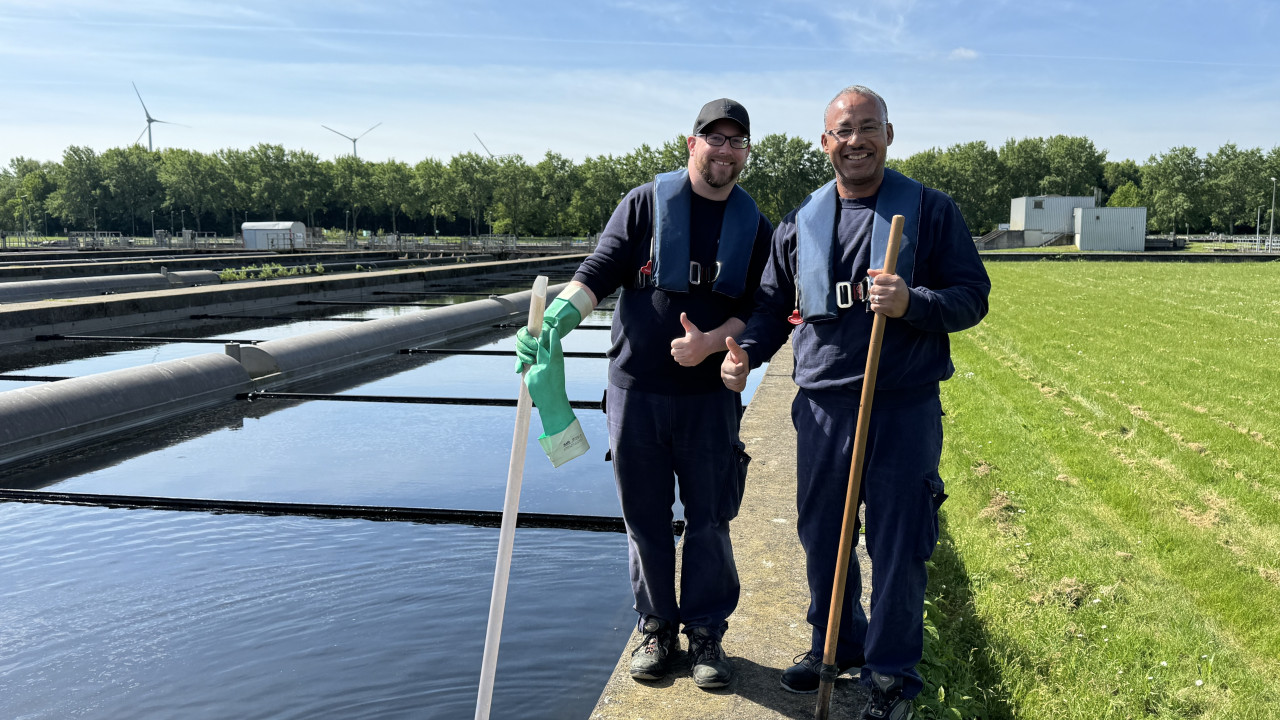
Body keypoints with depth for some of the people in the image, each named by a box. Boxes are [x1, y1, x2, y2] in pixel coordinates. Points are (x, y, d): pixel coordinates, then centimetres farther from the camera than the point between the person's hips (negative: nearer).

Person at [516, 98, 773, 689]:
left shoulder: (753, 226, 8)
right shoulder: (646, 203, 2)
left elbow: (758, 308, 5)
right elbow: (599, 271, -6)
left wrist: (712, 342, -14)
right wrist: (556, 319, -23)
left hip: (711, 395, 1)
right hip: (636, 390, -1)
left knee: (709, 520, 6)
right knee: (644, 517, 8)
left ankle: (706, 631, 22)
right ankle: (656, 628, 25)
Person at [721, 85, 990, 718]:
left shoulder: (930, 210, 1)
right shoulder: (800, 223, 10)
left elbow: (972, 297, -1)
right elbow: (773, 305, 17)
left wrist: (911, 302, -19)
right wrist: (746, 350, -2)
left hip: (905, 407, -3)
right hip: (821, 404, 3)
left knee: (897, 545, 3)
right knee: (821, 537, 13)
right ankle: (833, 643, 36)